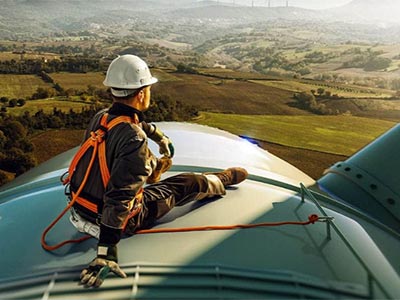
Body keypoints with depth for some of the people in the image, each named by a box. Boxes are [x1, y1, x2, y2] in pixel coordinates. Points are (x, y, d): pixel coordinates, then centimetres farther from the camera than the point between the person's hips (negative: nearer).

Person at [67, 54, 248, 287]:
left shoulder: (101, 117, -5)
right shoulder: (134, 141, -33)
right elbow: (118, 198, -35)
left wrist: (160, 136, 32)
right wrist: (106, 253, -31)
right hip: (112, 221, -7)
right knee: (187, 184, 11)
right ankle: (223, 180, 38)